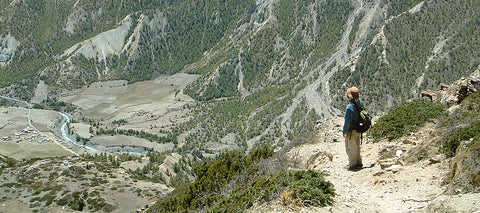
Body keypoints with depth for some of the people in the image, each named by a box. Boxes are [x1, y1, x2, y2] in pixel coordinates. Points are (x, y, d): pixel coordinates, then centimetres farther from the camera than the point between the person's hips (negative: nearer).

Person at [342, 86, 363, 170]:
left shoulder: (350, 107, -28)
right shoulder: (360, 103, -5)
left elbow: (348, 122, -22)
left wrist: (344, 131, -10)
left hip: (351, 131, -8)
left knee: (351, 148, 6)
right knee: (357, 146, 21)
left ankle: (353, 164, 13)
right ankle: (359, 163, 31)